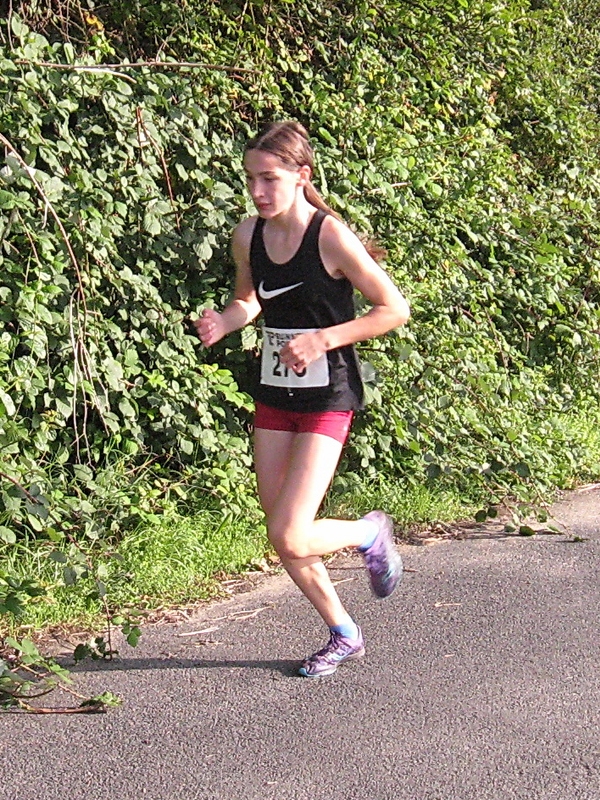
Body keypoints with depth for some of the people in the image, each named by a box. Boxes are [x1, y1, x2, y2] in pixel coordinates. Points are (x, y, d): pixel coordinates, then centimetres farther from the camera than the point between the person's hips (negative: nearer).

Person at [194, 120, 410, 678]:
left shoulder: (331, 237, -18)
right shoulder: (247, 236, -1)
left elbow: (394, 309, -12)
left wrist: (322, 339, -20)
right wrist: (223, 323, -4)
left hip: (327, 396, -6)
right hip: (273, 394, 6)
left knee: (290, 538, -13)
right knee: (281, 539, 8)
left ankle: (370, 533, 18)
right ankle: (343, 635, 29)